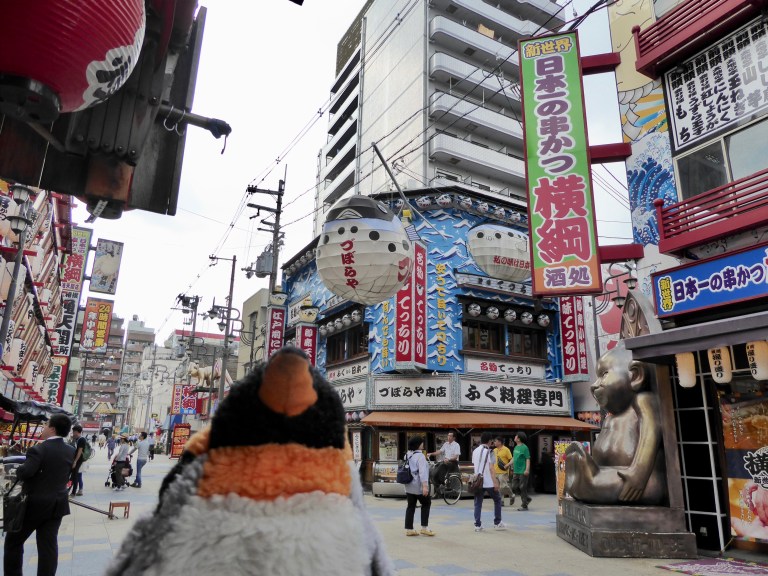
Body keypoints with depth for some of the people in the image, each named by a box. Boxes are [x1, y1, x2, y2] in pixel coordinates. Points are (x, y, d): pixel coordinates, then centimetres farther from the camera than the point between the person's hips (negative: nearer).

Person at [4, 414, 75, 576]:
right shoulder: (71, 451, 1)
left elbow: (24, 472, -26)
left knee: (13, 540, 15)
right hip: (57, 504, 5)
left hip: (35, 504, -5)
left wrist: (18, 470, -6)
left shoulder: (39, 450, -19)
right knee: (48, 545, 8)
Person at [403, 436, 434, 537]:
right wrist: (425, 485, -30)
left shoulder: (407, 455, 9)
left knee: (411, 506, 10)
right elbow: (422, 471, -24)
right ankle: (424, 528, 9)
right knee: (426, 504, 9)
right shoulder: (419, 456, -16)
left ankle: (409, 529, 9)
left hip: (409, 486, 7)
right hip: (418, 485, -7)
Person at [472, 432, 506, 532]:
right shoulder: (489, 451, -9)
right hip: (488, 482, -5)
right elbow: (491, 468, -15)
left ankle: (477, 525, 0)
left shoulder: (475, 451, 11)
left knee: (478, 503, 7)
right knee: (497, 500, 14)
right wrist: (495, 482, -15)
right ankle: (497, 523, 17)